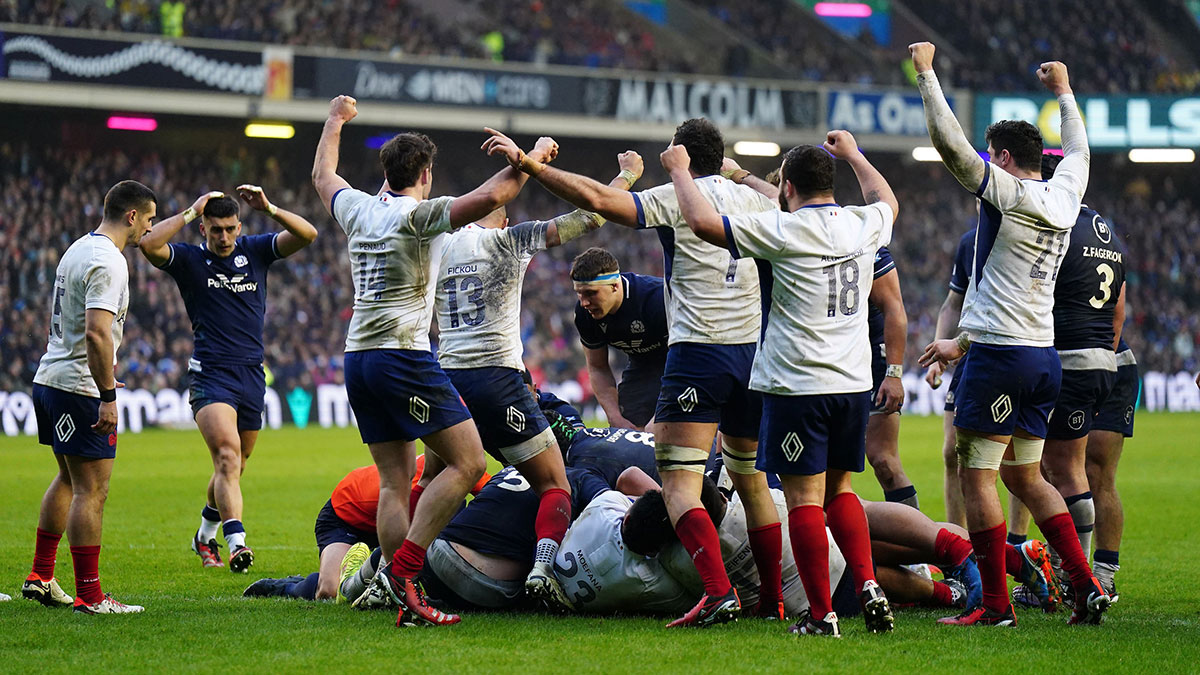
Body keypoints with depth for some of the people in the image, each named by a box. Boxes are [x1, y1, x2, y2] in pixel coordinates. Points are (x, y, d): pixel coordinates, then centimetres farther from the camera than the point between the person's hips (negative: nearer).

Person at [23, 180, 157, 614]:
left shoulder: (78, 249, 14)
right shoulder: (108, 262, -17)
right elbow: (96, 332, -26)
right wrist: (108, 395, -25)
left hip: (49, 380, 10)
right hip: (79, 388, -10)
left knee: (70, 479, 22)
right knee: (91, 490, -6)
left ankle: (40, 578, 27)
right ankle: (89, 595, -5)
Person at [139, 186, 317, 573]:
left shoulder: (256, 251, 8)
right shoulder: (189, 260, 0)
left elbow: (307, 235, -4)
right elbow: (148, 244, -18)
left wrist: (269, 209, -17)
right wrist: (189, 213, -16)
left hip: (252, 375, 4)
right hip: (211, 375, -4)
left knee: (234, 467, 14)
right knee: (227, 455, -23)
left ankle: (205, 536, 37)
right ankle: (236, 542, -35)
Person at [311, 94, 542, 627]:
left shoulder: (358, 208, 11)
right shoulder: (418, 214, -9)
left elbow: (323, 176, 32)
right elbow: (488, 198, -22)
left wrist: (335, 122, 47)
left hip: (358, 358, 8)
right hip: (404, 358, -8)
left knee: (395, 481, 7)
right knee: (467, 462, -5)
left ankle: (406, 602, 0)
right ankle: (402, 567, -17)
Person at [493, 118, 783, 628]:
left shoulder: (673, 199, -5)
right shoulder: (754, 200, 12)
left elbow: (596, 199, -16)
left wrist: (530, 166, -13)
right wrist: (742, 173, 51)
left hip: (699, 351, -6)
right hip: (753, 350, 6)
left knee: (679, 484, -9)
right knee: (751, 480, 18)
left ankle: (719, 592, -25)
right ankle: (772, 600, 21)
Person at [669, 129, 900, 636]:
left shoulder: (784, 230, -12)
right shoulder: (863, 225, 6)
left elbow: (703, 222, -12)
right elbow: (887, 200, 31)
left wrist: (679, 170, 3)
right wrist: (852, 154, 45)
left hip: (797, 386, -6)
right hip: (854, 384, 6)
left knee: (804, 499, -2)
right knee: (840, 490, 19)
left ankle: (821, 614, -3)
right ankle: (867, 585, 4)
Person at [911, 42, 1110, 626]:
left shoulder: (1006, 193, -10)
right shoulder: (1064, 195, 9)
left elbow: (948, 142, -16)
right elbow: (1078, 150, 31)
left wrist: (925, 70, -6)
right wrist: (1063, 91, 45)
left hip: (1000, 354, -8)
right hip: (1045, 354, 8)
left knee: (975, 477, -2)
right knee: (1024, 475, 16)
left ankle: (995, 604, -4)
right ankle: (1086, 585, 8)